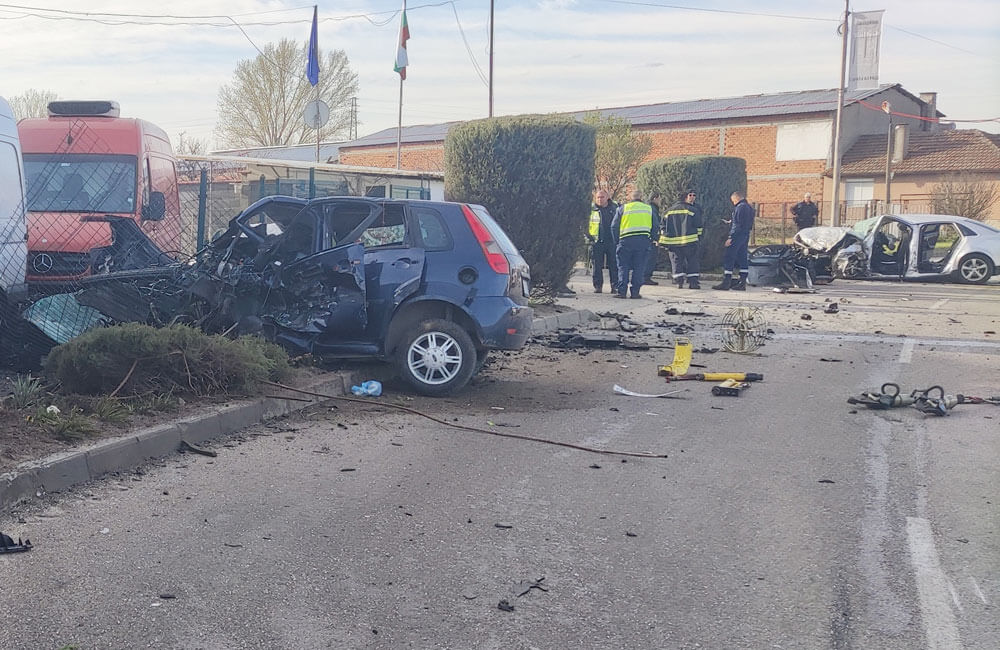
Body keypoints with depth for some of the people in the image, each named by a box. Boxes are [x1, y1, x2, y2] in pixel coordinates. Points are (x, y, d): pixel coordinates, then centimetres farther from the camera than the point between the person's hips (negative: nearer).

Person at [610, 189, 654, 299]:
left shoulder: (623, 208, 6)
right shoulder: (649, 208, 12)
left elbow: (614, 227, 6)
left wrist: (617, 240, 15)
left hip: (626, 240, -1)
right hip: (643, 240, 1)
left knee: (623, 266, 5)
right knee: (639, 267, 6)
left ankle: (621, 291, -1)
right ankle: (635, 292, 4)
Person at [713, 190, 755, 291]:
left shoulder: (740, 207, -12)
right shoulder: (749, 207, 17)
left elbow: (738, 225, -20)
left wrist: (731, 237, -20)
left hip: (737, 236, -10)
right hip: (746, 237, 10)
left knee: (728, 258, -6)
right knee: (742, 259, 9)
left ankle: (726, 283, -8)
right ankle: (742, 283, 8)